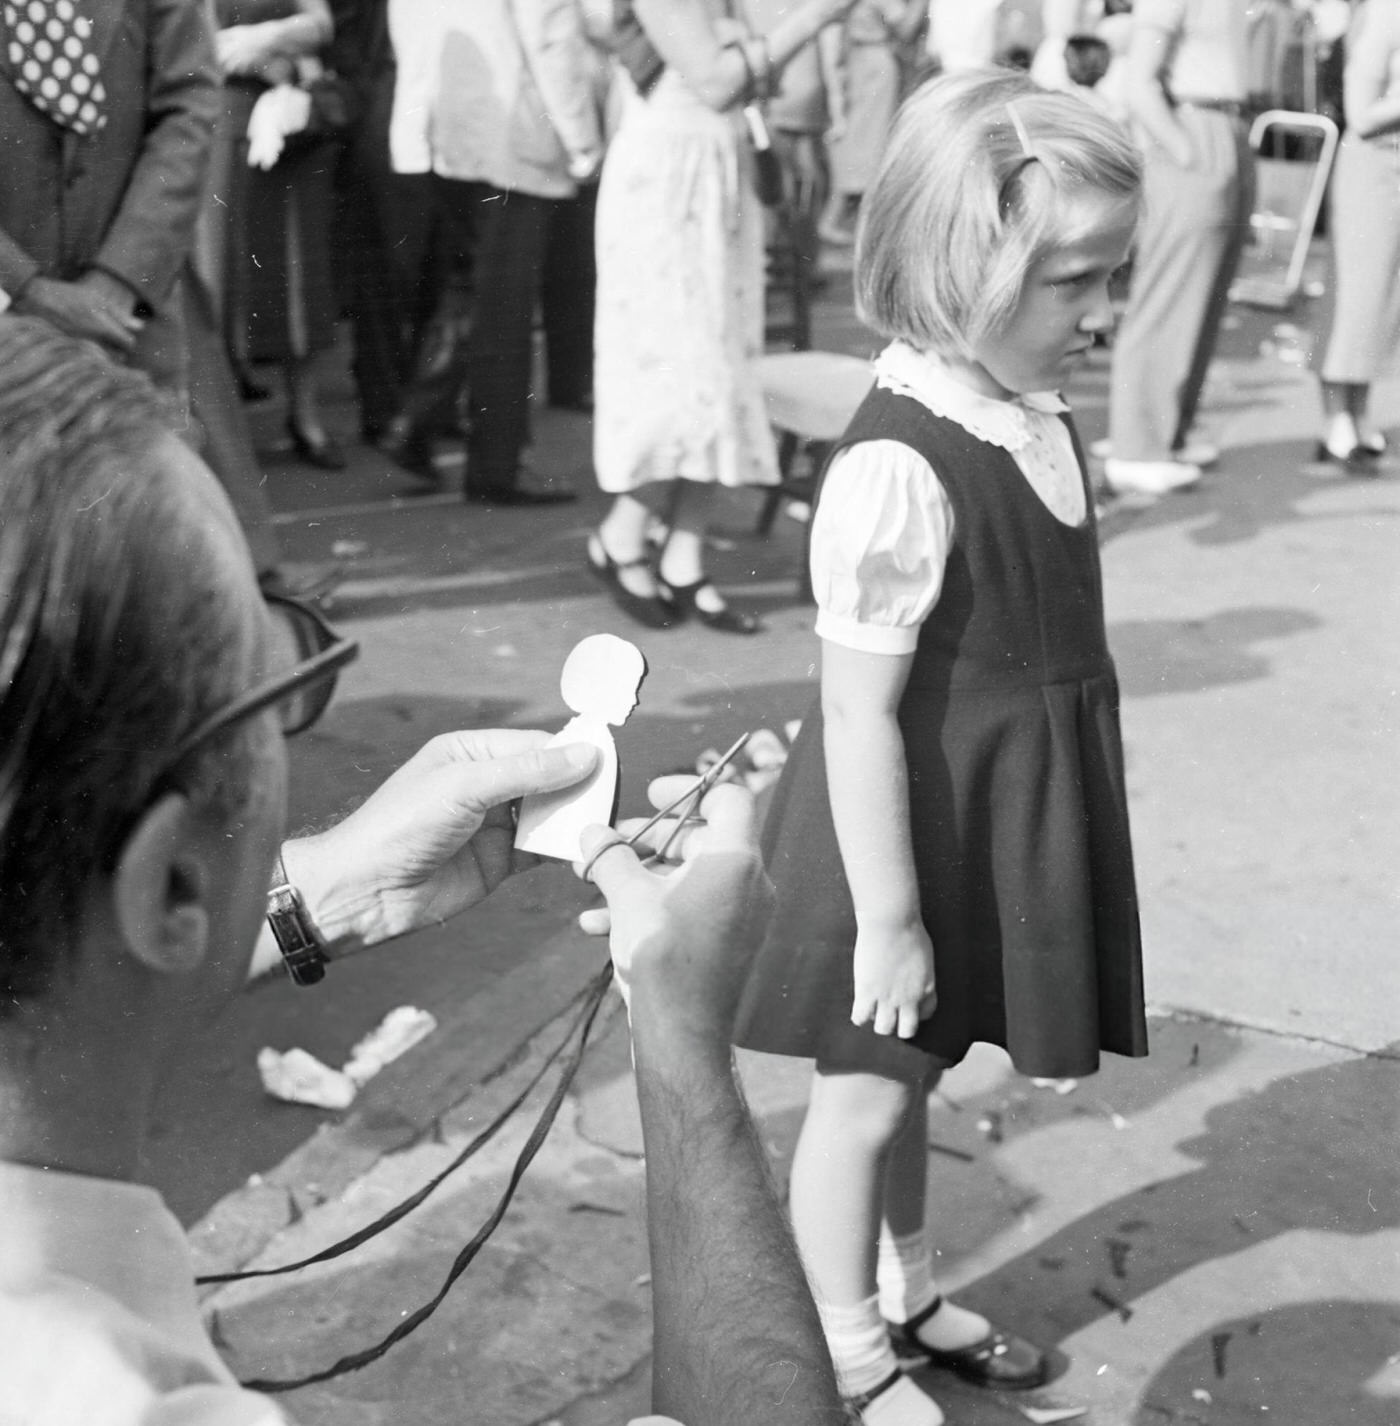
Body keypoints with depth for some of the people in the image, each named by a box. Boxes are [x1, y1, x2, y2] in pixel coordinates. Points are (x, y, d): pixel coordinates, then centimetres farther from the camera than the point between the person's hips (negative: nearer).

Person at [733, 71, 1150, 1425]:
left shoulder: (1034, 420, -1)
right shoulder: (899, 468, -29)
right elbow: (860, 714, -25)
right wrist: (888, 919, -20)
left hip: (994, 831, 8)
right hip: (910, 836, -8)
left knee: (912, 1076, 26)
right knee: (863, 1094, 12)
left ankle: (906, 1293, 47)